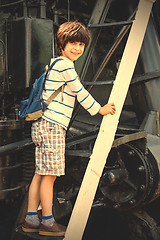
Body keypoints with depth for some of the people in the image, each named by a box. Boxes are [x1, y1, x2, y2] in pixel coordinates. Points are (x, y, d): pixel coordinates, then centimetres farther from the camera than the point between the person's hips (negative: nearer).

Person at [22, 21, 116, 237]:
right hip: (52, 125, -10)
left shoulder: (57, 64, 22)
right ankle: (47, 222, 6)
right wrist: (99, 109, 5)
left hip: (45, 124, 10)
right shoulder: (65, 64, -8)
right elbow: (80, 92, -6)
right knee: (50, 174, -4)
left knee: (41, 173, 10)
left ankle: (31, 219, 17)